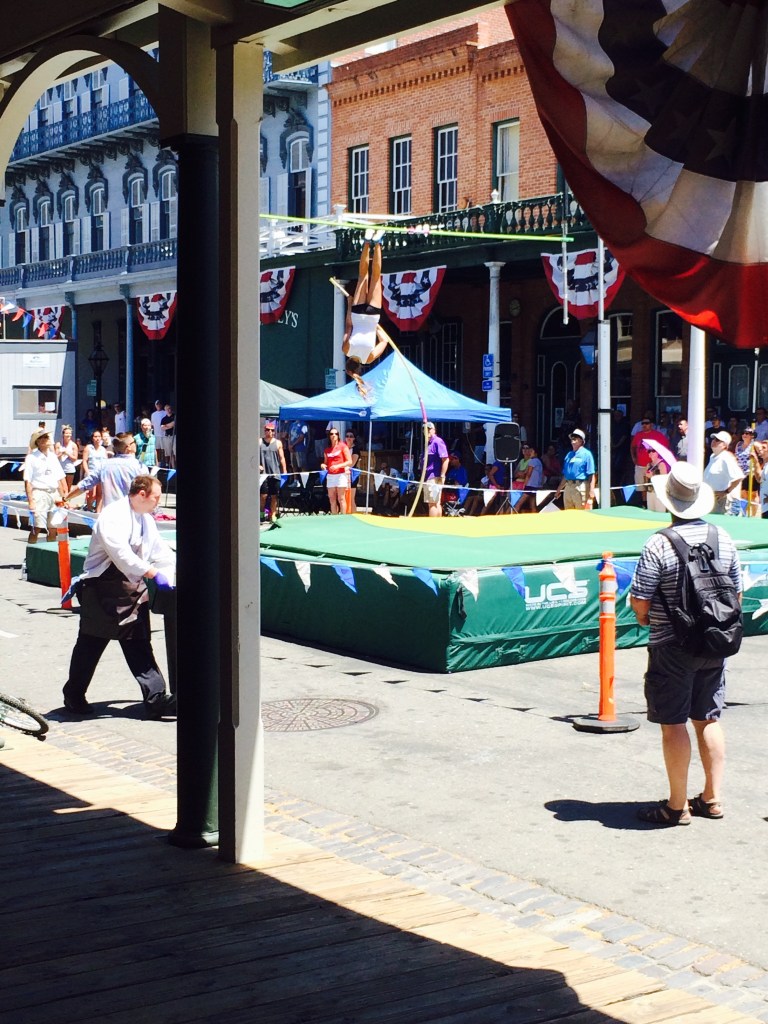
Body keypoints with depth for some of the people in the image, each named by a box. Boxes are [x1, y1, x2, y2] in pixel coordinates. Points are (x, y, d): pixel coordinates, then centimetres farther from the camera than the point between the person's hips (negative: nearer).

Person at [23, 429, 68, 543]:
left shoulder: (53, 457, 12)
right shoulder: (31, 458, -6)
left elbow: (60, 478, 16)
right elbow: (27, 481, -9)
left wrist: (62, 497, 11)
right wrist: (30, 501, -15)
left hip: (54, 494, 6)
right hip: (39, 494, -6)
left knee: (53, 529, 9)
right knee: (36, 528, -11)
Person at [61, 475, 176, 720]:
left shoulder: (146, 520, 12)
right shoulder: (113, 516, -16)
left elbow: (160, 551, 19)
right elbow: (121, 553, -28)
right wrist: (153, 573, -29)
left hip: (133, 588, 7)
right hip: (103, 588, -7)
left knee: (140, 646, 2)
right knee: (90, 645, 5)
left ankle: (156, 699, -2)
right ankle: (74, 696, 21)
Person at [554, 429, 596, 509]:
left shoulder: (586, 454, -4)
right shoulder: (569, 455, 18)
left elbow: (591, 475, -10)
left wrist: (591, 491, -18)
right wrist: (559, 489, 21)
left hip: (581, 487, -8)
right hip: (568, 487, 8)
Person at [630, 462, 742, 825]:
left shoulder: (659, 545, -18)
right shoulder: (724, 540, 0)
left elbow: (639, 604, -16)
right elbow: (736, 594, 9)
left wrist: (647, 618, 5)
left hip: (672, 647, -5)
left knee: (674, 724, 3)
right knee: (708, 719, 16)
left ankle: (677, 806, 10)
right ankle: (712, 798, 23)